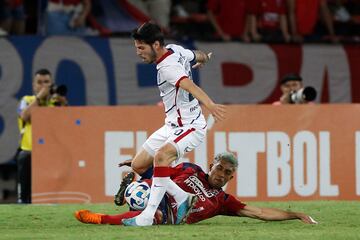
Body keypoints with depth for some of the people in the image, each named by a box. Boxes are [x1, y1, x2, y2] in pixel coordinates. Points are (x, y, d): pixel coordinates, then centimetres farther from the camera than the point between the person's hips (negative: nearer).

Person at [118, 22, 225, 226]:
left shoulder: (168, 67, -25)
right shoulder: (175, 49, 1)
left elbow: (190, 86, -43)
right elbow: (198, 55, 21)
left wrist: (209, 105, -61)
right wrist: (204, 58, 46)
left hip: (190, 127, -10)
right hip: (172, 125, 11)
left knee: (161, 155, -36)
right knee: (138, 165, 9)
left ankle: (147, 216, -39)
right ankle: (182, 197, 16)